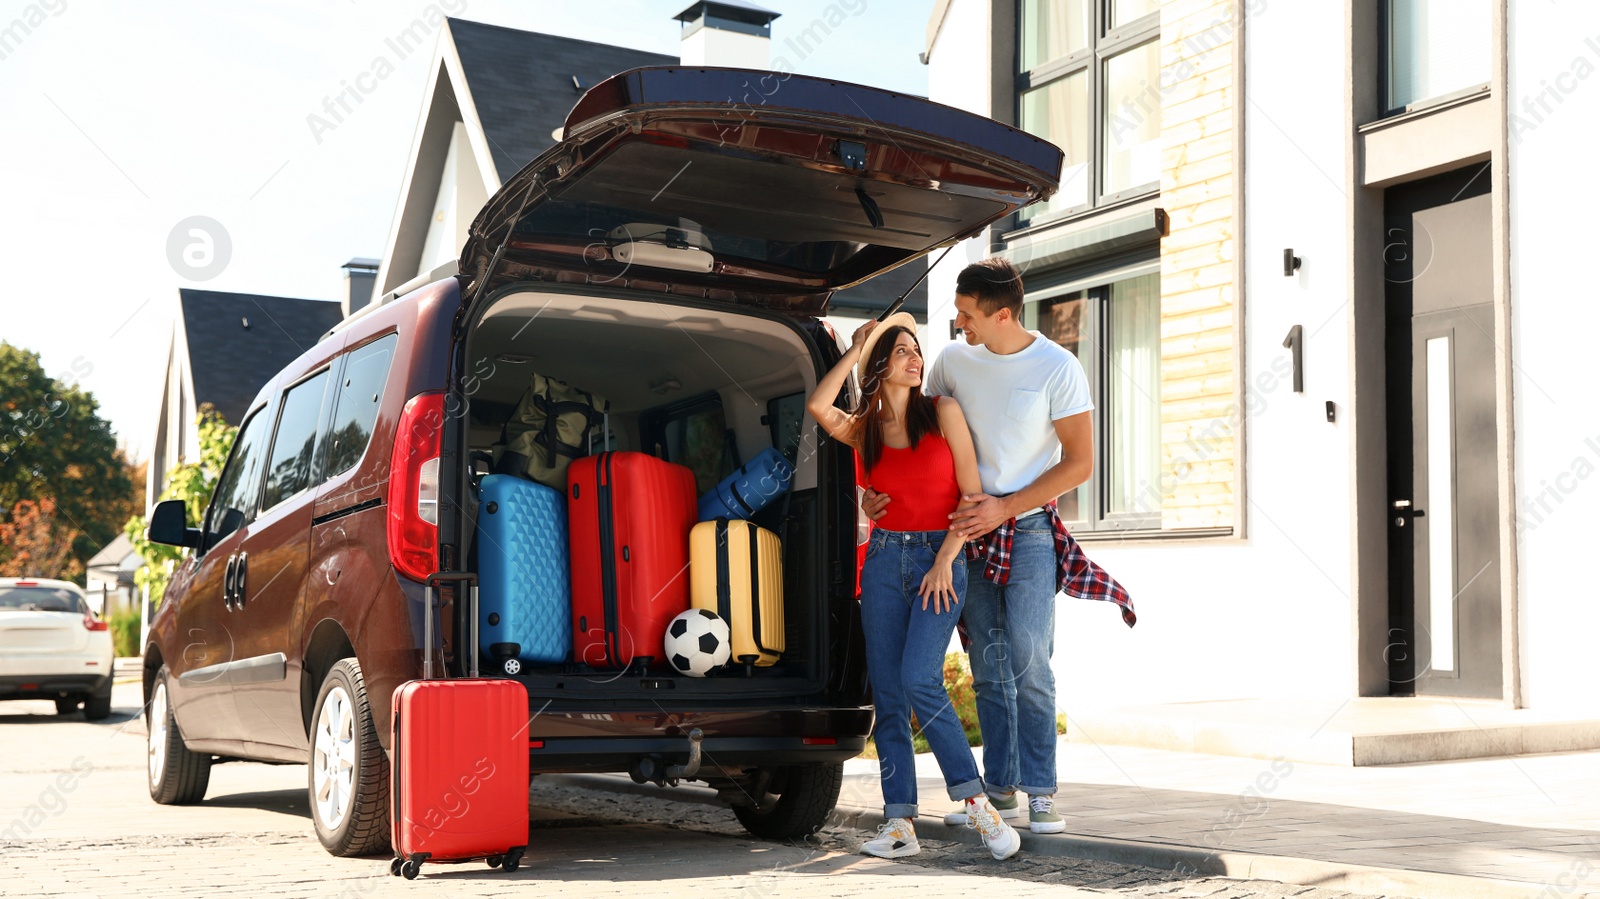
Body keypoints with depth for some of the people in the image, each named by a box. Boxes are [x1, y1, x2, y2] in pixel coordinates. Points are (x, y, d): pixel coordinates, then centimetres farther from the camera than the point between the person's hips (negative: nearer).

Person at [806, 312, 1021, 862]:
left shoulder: (942, 412, 3)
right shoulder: (862, 429, 9)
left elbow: (972, 494, 0)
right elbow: (818, 407, -14)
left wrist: (944, 560, -8)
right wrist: (855, 352, -4)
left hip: (940, 557, -3)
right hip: (884, 559, 3)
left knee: (919, 679, -20)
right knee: (887, 692, -1)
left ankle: (976, 801, -11)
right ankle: (900, 822, 3)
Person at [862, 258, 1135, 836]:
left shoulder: (1057, 368, -10)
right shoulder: (952, 360, 3)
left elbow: (1080, 462, -8)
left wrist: (1005, 507, -15)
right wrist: (875, 487, -3)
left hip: (1029, 527, -4)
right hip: (972, 529, 4)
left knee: (1028, 662, -12)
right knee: (988, 667, 7)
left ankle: (1040, 792, -3)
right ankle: (1000, 788, 14)